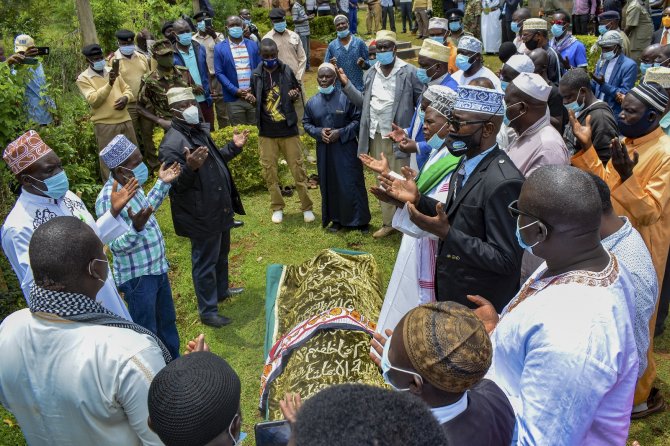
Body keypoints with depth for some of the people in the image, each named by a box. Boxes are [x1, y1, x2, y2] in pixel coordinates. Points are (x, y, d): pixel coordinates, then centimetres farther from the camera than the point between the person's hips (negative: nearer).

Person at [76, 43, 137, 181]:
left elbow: (127, 89, 17)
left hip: (125, 120, 5)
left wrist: (125, 98, -7)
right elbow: (93, 100, -17)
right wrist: (109, 83, -27)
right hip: (105, 124, -5)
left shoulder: (112, 71, 11)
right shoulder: (83, 78, -4)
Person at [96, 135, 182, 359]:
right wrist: (136, 227, -43)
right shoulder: (108, 199, -27)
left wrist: (162, 184, 16)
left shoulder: (131, 185, 0)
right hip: (137, 277, -9)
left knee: (167, 322, 26)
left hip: (157, 268, 10)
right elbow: (117, 246, -26)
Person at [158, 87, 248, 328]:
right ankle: (208, 312, 19)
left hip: (220, 208, 10)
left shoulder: (199, 130, 7)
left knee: (221, 254, 26)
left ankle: (221, 290, 48)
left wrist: (234, 147, 12)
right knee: (205, 263, 4)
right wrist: (190, 168, -42)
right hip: (200, 216, -9)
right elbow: (175, 186, -26)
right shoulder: (171, 144, -23)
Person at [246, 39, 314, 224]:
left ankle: (307, 207, 16)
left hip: (288, 129, -1)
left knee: (298, 170, 4)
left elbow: (298, 92, 8)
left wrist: (295, 95, -15)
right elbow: (256, 101, 9)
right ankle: (277, 208, 23)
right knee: (269, 171, 7)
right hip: (266, 132, 1)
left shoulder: (287, 71, -4)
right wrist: (252, 99, -13)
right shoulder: (256, 75, -1)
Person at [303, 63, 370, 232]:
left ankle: (360, 219, 13)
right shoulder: (312, 102, 4)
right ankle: (337, 219, 23)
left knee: (351, 183, 0)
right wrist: (319, 132, -8)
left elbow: (358, 120, -5)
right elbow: (306, 123, 12)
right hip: (324, 150, 4)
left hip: (346, 148, -4)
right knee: (330, 185, 9)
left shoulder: (345, 98, -8)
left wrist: (341, 132, -16)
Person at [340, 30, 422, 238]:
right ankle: (388, 223, 27)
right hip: (376, 136, 6)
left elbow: (422, 102, -9)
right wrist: (346, 85, 4)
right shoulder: (371, 73, 10)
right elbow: (365, 103, 9)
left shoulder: (409, 72, -8)